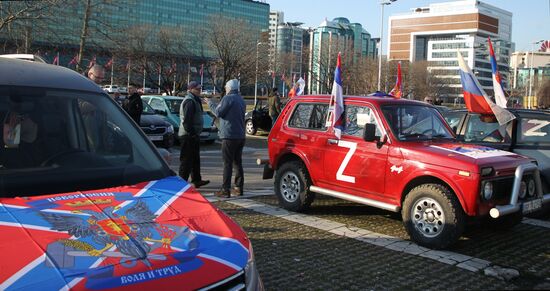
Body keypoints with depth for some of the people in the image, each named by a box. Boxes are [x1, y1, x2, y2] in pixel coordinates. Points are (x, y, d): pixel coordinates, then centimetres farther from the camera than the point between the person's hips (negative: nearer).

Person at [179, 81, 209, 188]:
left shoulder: (194, 100, 19)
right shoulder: (189, 101, -15)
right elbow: (187, 120, -23)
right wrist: (191, 133, -24)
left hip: (192, 134, 11)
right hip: (188, 135, -11)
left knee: (195, 158, 16)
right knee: (187, 159, -7)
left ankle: (196, 180, 24)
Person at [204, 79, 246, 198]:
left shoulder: (228, 98, -11)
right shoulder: (241, 99, 16)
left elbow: (218, 112, -11)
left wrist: (210, 103, 4)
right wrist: (213, 103, 25)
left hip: (229, 136, -8)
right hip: (240, 135, 8)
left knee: (227, 163, -6)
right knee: (237, 162, 12)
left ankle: (225, 190, -6)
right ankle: (239, 188, 15)